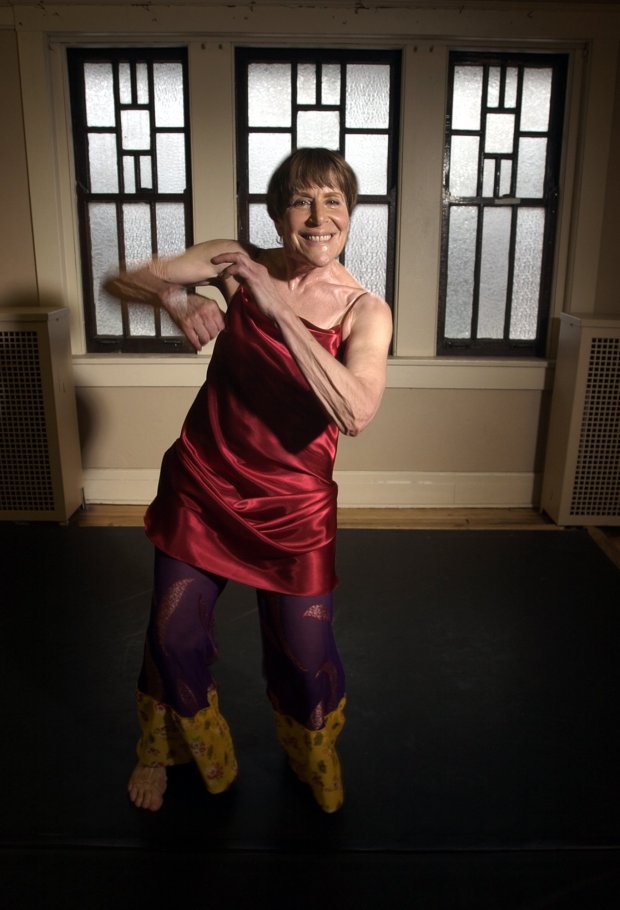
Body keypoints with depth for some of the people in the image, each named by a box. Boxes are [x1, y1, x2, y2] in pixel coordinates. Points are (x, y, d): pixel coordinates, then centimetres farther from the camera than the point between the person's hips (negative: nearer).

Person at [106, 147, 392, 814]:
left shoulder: (364, 310, -12)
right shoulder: (240, 263, -6)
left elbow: (355, 414, -30)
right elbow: (121, 282, -1)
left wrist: (279, 309, -31)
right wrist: (177, 298, -24)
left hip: (292, 508, -1)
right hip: (200, 487, 2)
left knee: (304, 653, 11)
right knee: (174, 638, 15)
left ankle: (313, 758, 48)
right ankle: (165, 751, 49)